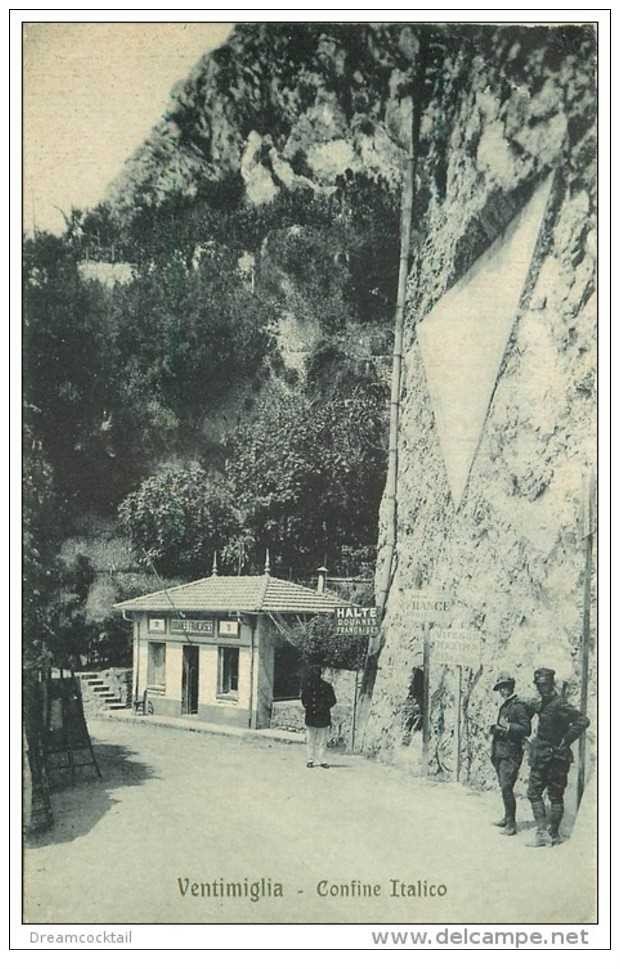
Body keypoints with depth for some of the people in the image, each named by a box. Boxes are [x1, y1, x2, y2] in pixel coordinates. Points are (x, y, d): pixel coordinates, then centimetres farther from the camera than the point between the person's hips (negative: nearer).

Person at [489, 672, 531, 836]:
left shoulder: (518, 706, -11)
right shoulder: (504, 706, 17)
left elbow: (526, 730, -17)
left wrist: (508, 727, -25)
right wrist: (495, 729, 9)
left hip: (511, 754, -9)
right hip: (500, 753, 9)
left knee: (506, 788, -12)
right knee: (504, 787, 15)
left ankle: (511, 824, -8)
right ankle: (507, 818, 26)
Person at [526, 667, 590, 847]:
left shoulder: (559, 705, -18)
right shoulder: (539, 703, 8)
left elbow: (583, 721, -26)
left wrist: (565, 741, -21)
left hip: (556, 757, -9)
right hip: (540, 757, 9)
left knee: (555, 796, 1)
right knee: (533, 792, 7)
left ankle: (553, 834, 8)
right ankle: (542, 832, 10)